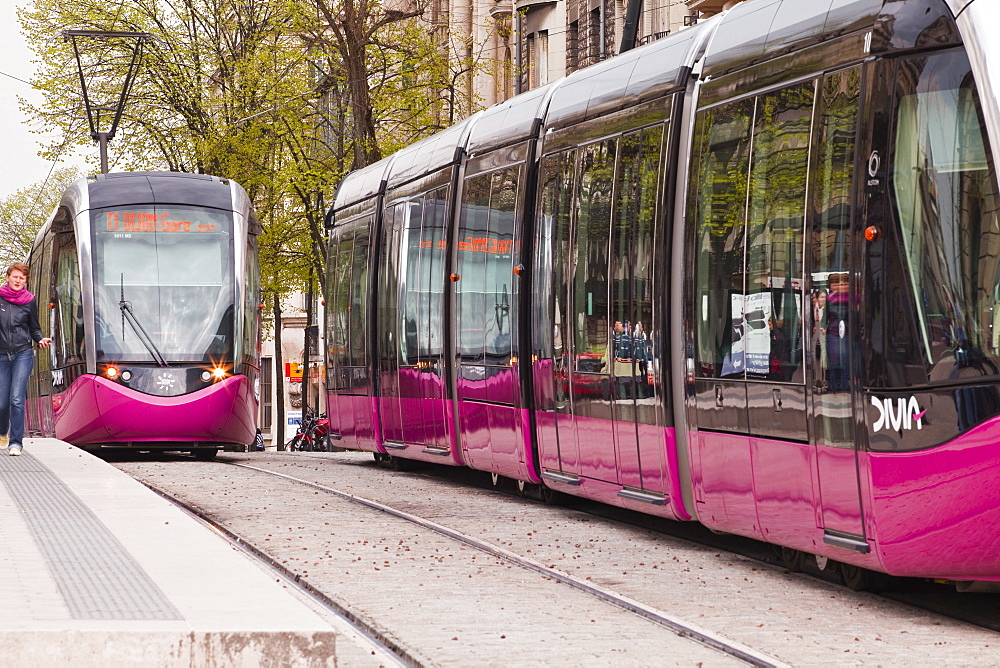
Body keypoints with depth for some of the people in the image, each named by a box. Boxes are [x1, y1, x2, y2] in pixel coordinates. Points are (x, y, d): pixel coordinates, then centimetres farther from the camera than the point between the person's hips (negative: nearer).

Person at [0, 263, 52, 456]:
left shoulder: (29, 301, 4)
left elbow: (34, 329, 13)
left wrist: (41, 340, -6)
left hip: (23, 354, -1)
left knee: (17, 399, -13)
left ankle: (16, 442, -9)